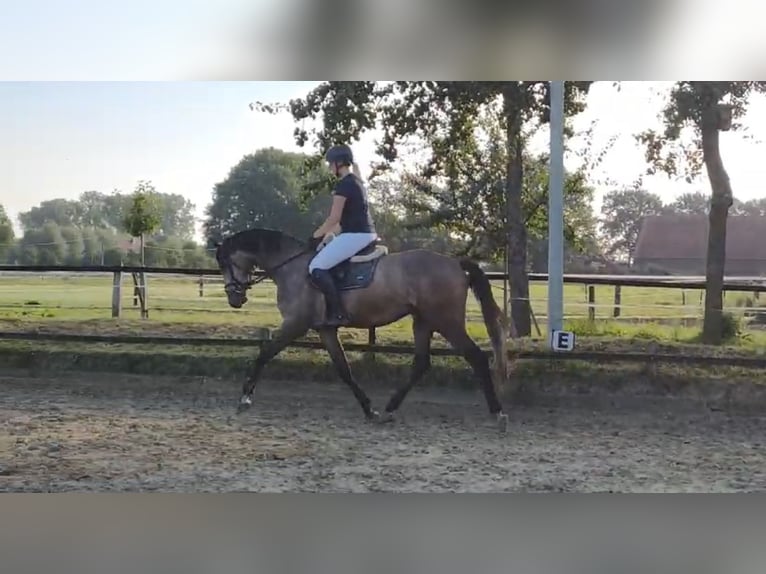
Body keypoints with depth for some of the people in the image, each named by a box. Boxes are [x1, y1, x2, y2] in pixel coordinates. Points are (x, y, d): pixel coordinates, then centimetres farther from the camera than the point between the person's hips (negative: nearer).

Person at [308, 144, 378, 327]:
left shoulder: (343, 184, -12)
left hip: (355, 235, -11)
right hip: (367, 233, 11)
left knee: (316, 267, -14)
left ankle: (338, 314, -19)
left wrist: (316, 235, -1)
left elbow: (334, 218, -14)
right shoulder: (356, 181, 18)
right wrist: (326, 232, 23)